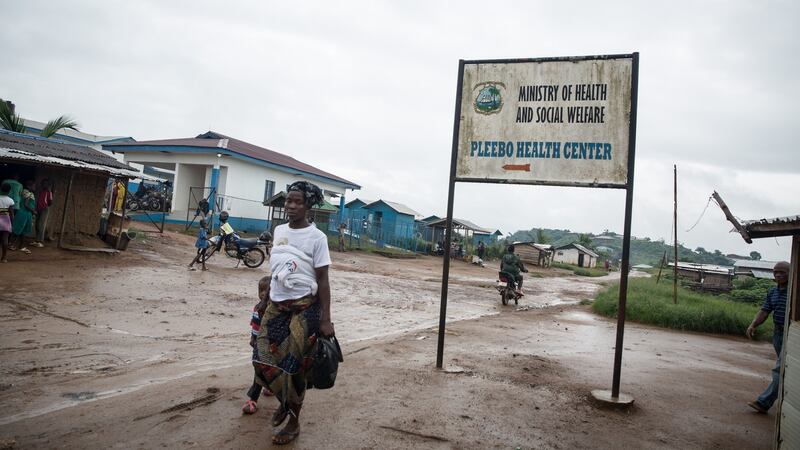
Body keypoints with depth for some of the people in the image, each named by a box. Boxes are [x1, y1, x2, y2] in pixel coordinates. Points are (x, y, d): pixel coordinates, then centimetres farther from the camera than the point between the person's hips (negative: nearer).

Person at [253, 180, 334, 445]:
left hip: (304, 307, -5)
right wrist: (266, 300, 22)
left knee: (295, 366, 1)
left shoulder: (316, 237, -10)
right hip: (276, 305, 6)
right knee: (263, 359, 3)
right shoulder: (279, 231, 8)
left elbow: (322, 280, -10)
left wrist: (325, 319, -13)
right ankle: (284, 401, 32)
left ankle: (294, 422, 22)